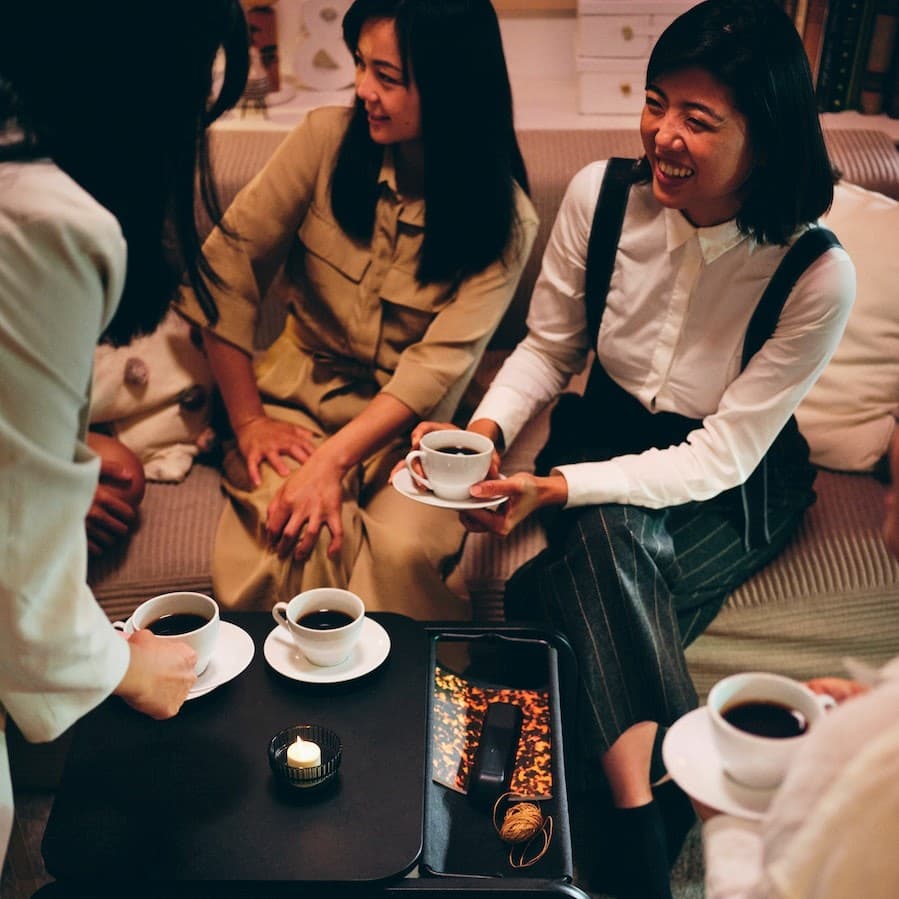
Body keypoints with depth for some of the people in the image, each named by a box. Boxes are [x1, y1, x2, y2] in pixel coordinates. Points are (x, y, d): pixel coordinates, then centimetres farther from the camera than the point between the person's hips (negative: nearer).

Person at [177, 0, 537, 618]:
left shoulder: (505, 219, -8)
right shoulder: (330, 138, -7)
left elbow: (440, 364, -16)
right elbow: (229, 266, -6)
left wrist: (333, 460, -27)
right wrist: (246, 420, -9)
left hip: (407, 419, 0)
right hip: (300, 391, 1)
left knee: (403, 548, -30)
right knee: (295, 537, -30)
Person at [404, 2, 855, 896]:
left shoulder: (817, 276, -24)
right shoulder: (601, 194, -16)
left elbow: (720, 457, -22)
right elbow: (547, 347, -1)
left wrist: (557, 489, -33)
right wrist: (487, 430, -22)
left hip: (734, 491, -2)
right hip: (607, 433, 3)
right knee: (609, 538, -33)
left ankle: (629, 822, -16)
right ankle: (650, 813, -25)